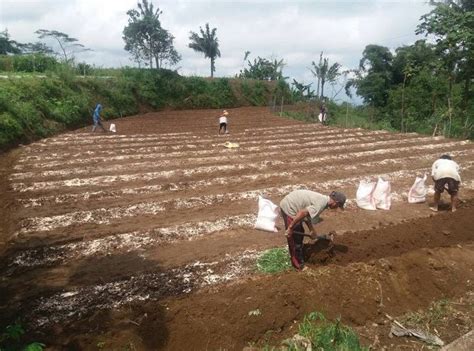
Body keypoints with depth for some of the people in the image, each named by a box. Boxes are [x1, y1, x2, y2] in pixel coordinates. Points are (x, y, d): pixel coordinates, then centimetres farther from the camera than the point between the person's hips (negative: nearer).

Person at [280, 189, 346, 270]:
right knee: (295, 238, 2)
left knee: (300, 233, 22)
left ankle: (298, 258, 37)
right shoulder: (321, 204, -20)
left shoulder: (322, 199, 9)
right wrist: (290, 228, -23)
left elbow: (307, 215, 17)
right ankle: (298, 264, 17)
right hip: (289, 208, -10)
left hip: (288, 204, 10)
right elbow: (303, 213, -29)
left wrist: (312, 230, 16)